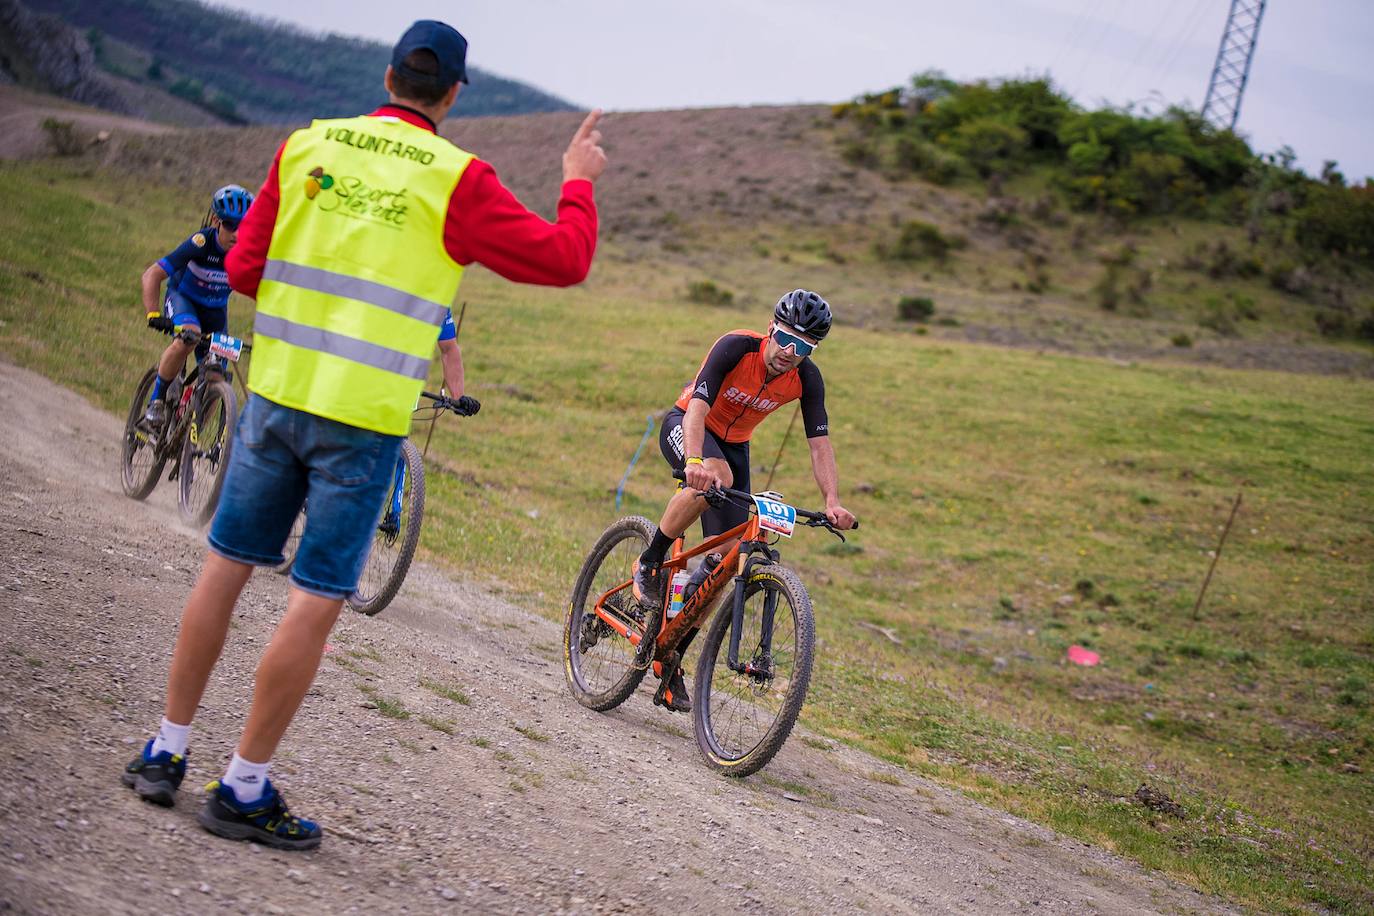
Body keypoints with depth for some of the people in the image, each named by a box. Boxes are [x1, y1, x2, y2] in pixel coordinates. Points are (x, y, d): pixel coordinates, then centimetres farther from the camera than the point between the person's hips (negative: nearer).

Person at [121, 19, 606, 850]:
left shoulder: (307, 145, 5)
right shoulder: (457, 180, -7)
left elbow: (245, 268, 8)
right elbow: (564, 260, -3)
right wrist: (579, 183, 13)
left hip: (276, 392, 5)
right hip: (364, 419, -4)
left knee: (226, 567, 16)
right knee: (317, 603, 3)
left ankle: (166, 754, 23)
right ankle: (245, 791, 8)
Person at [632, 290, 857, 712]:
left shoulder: (807, 380, -17)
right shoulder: (736, 346, -29)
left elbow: (820, 443, -18)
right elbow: (698, 408, -38)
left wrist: (832, 502, -34)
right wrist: (695, 462, -56)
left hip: (733, 445, 5)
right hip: (685, 427, -5)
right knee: (716, 475, -41)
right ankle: (649, 564, -20)